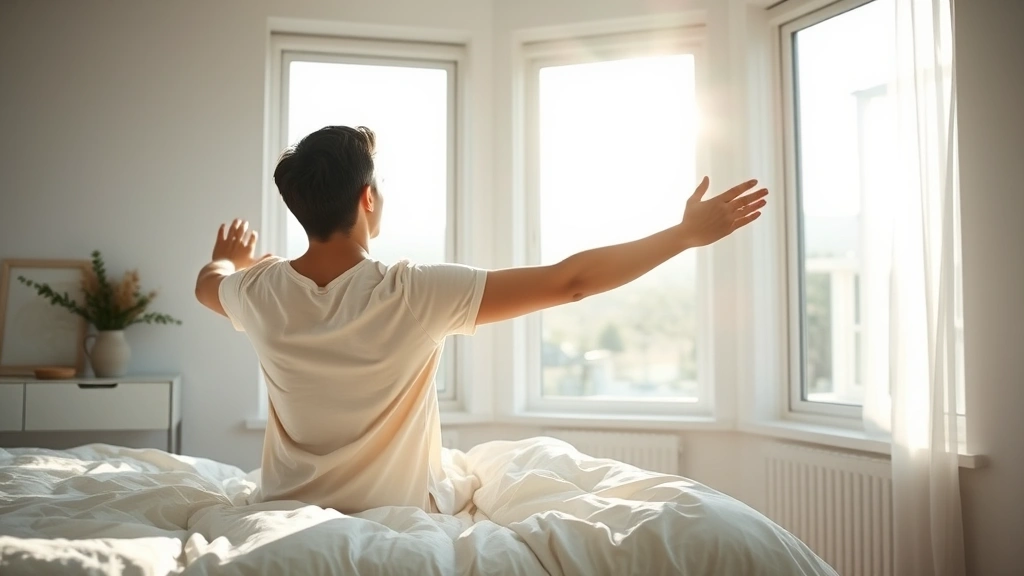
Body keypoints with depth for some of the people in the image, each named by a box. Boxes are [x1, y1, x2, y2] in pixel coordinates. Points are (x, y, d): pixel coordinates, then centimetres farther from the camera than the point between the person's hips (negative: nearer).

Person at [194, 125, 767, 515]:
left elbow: (206, 283, 13)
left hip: (290, 514, 4)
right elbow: (569, 281, -27)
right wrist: (687, 233, -18)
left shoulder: (259, 292, -15)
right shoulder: (415, 294, -28)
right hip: (401, 520, -3)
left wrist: (225, 257, 37)